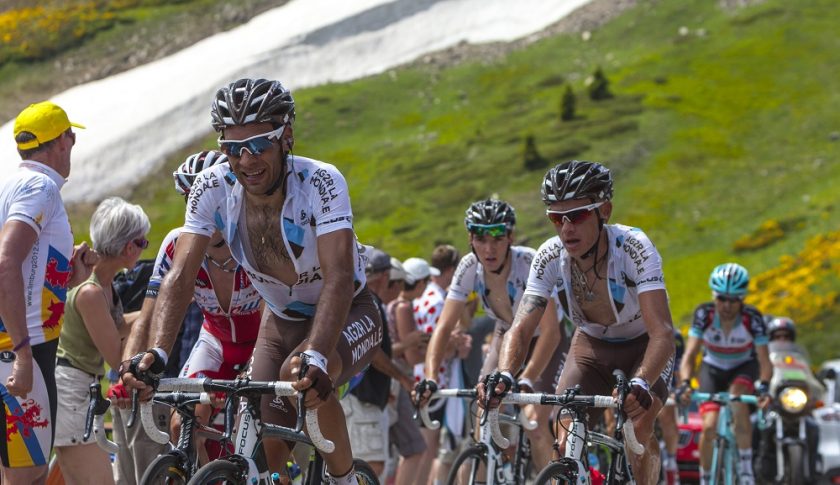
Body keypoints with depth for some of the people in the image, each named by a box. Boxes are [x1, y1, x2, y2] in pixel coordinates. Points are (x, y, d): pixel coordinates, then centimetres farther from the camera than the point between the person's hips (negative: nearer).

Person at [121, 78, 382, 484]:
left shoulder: (320, 183, -30)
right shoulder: (212, 188, -19)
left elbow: (338, 279, -41)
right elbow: (180, 275, -25)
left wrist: (315, 357, -58)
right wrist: (156, 352, -43)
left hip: (348, 315, -4)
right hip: (282, 320, 4)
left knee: (302, 375, -36)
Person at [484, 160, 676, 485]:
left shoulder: (633, 247, -34)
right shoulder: (549, 257, -24)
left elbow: (662, 331, -42)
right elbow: (521, 328, -29)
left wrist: (640, 383, -60)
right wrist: (504, 375, -51)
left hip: (642, 346, -3)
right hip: (591, 345, 3)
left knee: (639, 426, -26)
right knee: (567, 437, -16)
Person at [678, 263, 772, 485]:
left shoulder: (752, 318, -28)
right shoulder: (704, 314, -26)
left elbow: (764, 360, -30)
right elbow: (689, 354, -29)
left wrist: (764, 387, -48)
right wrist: (685, 384, -45)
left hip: (744, 367, -1)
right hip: (713, 368, 1)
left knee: (738, 394, -35)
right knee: (709, 427, -16)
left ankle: (746, 467, -25)